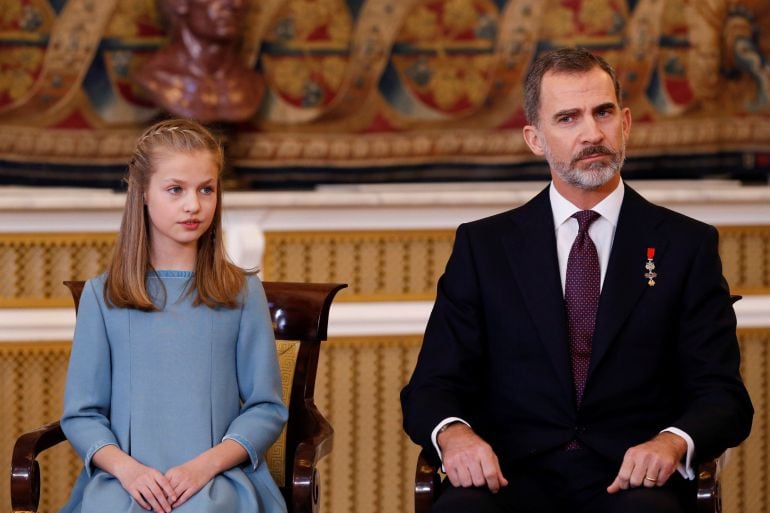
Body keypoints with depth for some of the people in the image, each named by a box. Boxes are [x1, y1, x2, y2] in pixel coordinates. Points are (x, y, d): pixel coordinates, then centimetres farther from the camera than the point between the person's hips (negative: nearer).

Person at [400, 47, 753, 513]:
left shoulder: (687, 245, 11)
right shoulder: (483, 246, 14)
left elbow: (724, 398, 6)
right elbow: (431, 387, 10)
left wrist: (673, 443, -17)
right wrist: (452, 433, -15)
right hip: (516, 475, 0)